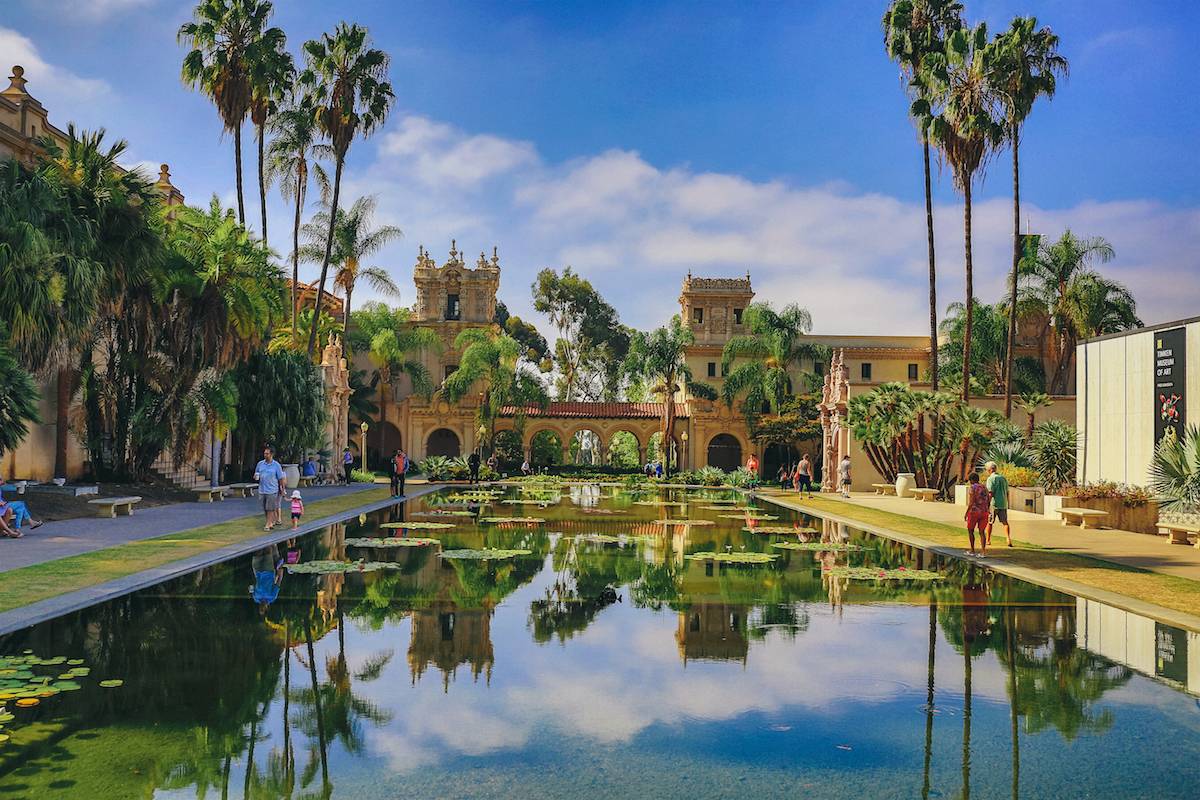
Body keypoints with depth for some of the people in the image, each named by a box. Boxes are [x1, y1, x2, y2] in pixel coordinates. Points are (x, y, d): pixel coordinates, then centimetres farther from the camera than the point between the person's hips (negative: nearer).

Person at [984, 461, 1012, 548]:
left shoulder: (991, 478, -9)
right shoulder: (1003, 478, 11)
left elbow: (990, 493, -16)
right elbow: (1007, 492, 16)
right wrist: (1007, 504, 23)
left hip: (994, 504, -5)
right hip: (1003, 504, 5)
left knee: (989, 522, 8)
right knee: (1005, 522, 7)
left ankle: (988, 541, 14)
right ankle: (1008, 539, -10)